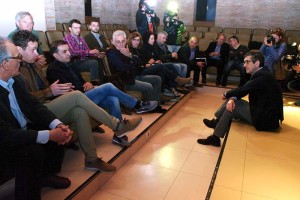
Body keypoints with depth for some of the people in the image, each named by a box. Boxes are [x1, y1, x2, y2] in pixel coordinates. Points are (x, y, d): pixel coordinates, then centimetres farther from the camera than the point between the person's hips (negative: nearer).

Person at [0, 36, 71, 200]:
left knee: (59, 131, -2)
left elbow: (34, 106, 0)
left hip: (23, 131, 9)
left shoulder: (14, 80, -2)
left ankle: (47, 174, 19)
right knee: (33, 151, -32)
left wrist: (58, 125, -17)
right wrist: (49, 135, -31)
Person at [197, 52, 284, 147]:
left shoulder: (262, 76, -22)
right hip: (263, 112, 9)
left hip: (265, 119, -9)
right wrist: (232, 99, -16)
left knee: (232, 106, -9)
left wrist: (226, 94, -2)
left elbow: (242, 90, -20)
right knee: (232, 102, 4)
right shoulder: (260, 73, 7)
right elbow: (243, 90, 4)